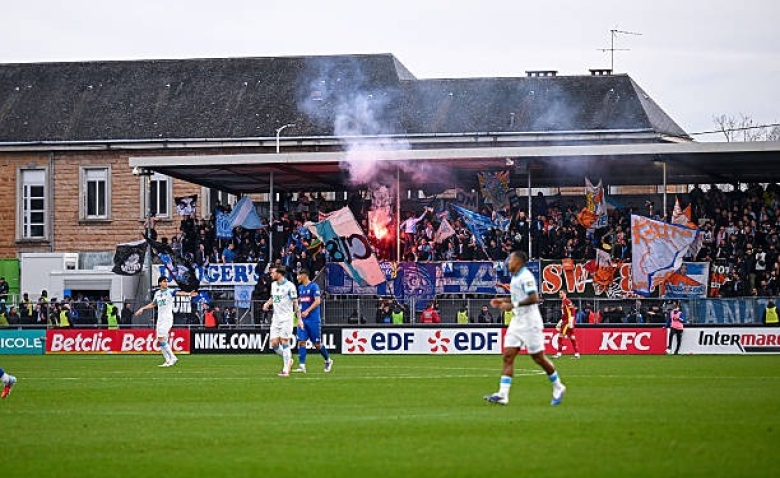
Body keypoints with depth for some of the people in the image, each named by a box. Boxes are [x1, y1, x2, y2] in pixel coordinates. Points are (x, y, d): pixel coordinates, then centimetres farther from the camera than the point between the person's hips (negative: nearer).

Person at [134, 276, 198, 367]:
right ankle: (168, 360, 12)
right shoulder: (157, 293, 13)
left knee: (161, 339, -16)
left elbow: (179, 293, -25)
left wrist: (189, 294, -42)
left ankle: (172, 358, -13)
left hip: (167, 318, -7)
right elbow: (153, 304, 30)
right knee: (160, 341, 6)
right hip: (160, 319, 7)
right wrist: (142, 309, 31)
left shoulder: (170, 291, -6)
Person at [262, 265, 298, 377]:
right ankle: (288, 359, 23)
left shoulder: (289, 286, -11)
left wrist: (299, 318, -10)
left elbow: (295, 302, -8)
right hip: (276, 318, 7)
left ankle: (286, 370, -3)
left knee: (284, 342, -7)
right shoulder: (273, 284, 10)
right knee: (274, 344, 1)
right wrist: (267, 303, 4)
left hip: (286, 318, -7)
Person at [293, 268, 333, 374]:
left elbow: (317, 301, -18)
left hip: (313, 319, -6)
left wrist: (307, 311, -25)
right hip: (303, 320, 6)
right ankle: (302, 366, -9)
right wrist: (299, 317, 16)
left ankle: (328, 361, 23)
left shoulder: (314, 287, -9)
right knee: (301, 341, -6)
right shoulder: (300, 288, 12)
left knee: (316, 344, 1)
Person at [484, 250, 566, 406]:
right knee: (508, 356, -3)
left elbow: (534, 298, -25)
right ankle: (502, 395, -10)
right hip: (517, 322, 9)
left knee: (538, 357, 0)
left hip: (530, 323, -9)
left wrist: (513, 304, -25)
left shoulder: (526, 277, -15)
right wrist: (503, 300, 15)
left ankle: (558, 387, 19)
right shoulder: (515, 277, 13)